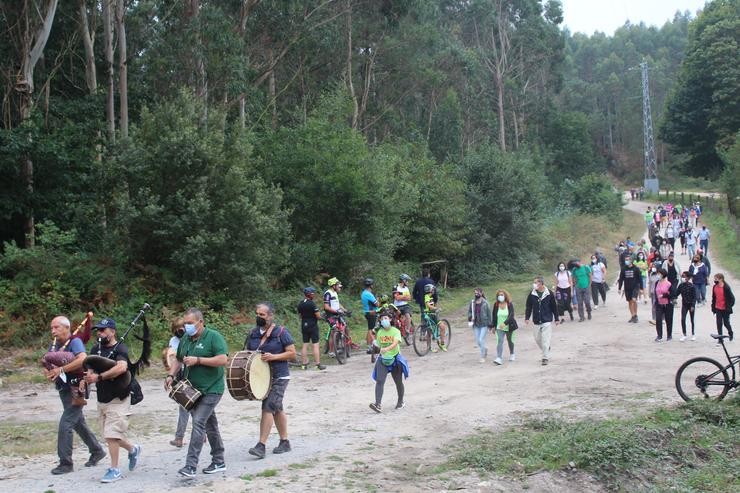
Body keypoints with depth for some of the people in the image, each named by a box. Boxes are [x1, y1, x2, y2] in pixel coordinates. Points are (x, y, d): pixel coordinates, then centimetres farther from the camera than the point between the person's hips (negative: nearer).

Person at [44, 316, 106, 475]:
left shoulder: (74, 341, -15)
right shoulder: (55, 345, 9)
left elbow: (82, 359, -32)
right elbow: (47, 364, 9)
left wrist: (61, 369, -32)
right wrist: (48, 373, -14)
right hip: (64, 390, 9)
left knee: (65, 424, -11)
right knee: (78, 423, 18)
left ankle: (66, 463, -2)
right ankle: (97, 451, 33)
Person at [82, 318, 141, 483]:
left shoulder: (120, 349, -14)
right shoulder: (95, 349, 9)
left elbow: (122, 367, -32)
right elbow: (91, 370, 8)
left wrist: (99, 377, -32)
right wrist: (85, 380, -14)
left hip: (117, 399, -8)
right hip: (102, 399, 8)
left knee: (111, 435, -8)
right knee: (110, 435, 14)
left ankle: (114, 470, 4)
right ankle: (133, 449, 37)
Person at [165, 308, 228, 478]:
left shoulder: (213, 337, -12)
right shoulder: (185, 339, 9)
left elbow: (223, 360, -22)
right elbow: (179, 360, 21)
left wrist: (197, 360, -22)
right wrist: (171, 375, 2)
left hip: (211, 389, -7)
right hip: (193, 390, 7)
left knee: (198, 422, -16)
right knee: (210, 424, 15)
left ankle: (191, 466, -15)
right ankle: (219, 462, 25)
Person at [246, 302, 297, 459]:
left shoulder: (281, 332, -9)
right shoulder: (253, 334, 8)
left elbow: (292, 353, -10)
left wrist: (273, 356, -21)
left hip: (279, 377, -6)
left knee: (268, 408, -14)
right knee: (277, 409, 15)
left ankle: (261, 446, -12)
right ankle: (285, 442, 25)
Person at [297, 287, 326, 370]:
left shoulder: (300, 304, 6)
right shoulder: (312, 303, -16)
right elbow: (318, 316, -15)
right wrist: (320, 314, 5)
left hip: (304, 326, 7)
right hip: (313, 326, -7)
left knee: (305, 345, 10)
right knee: (315, 345, -3)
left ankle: (304, 364, 11)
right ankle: (318, 364, -2)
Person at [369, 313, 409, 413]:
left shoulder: (396, 331, -10)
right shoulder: (379, 332, 4)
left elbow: (395, 343, -27)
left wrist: (386, 349, -44)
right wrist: (382, 355, 2)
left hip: (395, 358, -2)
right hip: (383, 359, 3)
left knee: (398, 382, 11)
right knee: (379, 381, -15)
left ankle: (401, 401, 35)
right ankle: (378, 404, -23)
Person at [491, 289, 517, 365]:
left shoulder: (510, 304, -12)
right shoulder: (496, 305, -4)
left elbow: (511, 315, -22)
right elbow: (494, 316, 5)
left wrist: (505, 323, -34)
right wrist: (493, 326, 8)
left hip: (509, 326, -1)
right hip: (499, 327, 1)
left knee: (510, 341, 16)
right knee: (499, 341, -13)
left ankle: (512, 354, 42)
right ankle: (499, 358, -19)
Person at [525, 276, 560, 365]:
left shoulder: (549, 294, -5)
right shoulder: (532, 295, -1)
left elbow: (554, 307, 3)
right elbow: (529, 307, 7)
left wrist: (556, 318, 6)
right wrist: (527, 318, -2)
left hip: (547, 320, -3)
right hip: (537, 321, 4)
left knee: (545, 340, -8)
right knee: (537, 339, 10)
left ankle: (545, 358, 0)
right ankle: (546, 351, 36)